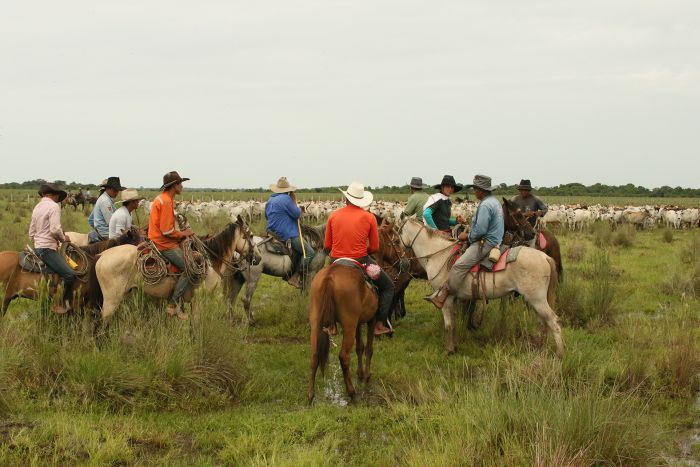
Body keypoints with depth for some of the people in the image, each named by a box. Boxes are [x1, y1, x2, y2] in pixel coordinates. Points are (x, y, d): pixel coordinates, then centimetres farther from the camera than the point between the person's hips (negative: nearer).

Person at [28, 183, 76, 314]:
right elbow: (55, 229, -22)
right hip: (48, 248, -10)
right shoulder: (54, 206, -11)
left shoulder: (37, 207, 17)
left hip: (37, 248, 10)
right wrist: (63, 238, -5)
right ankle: (62, 304, -16)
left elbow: (31, 232, 20)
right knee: (69, 275, -17)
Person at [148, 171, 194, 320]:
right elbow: (167, 231, -23)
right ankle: (174, 305, -12)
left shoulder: (162, 199, 15)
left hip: (160, 240, 11)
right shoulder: (166, 202, -19)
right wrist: (183, 234, -8)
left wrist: (181, 233, 13)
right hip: (165, 244, -11)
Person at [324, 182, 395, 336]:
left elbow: (326, 245, 6)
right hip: (360, 261, -2)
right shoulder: (369, 217, -4)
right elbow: (375, 248, 0)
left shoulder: (333, 216, 1)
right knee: (388, 286, 18)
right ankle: (380, 324, 8)